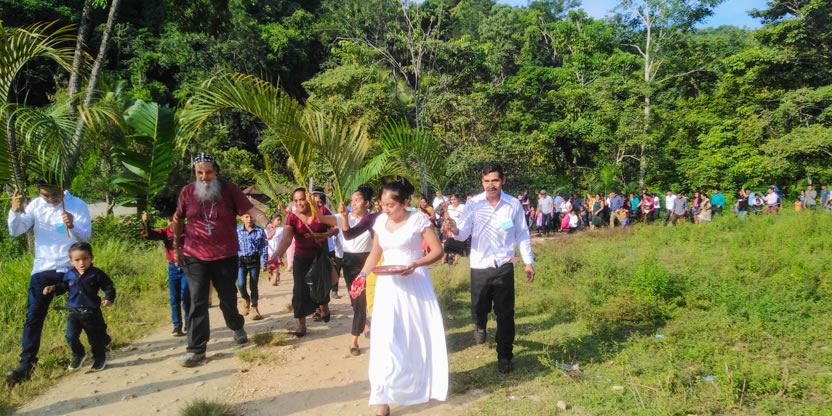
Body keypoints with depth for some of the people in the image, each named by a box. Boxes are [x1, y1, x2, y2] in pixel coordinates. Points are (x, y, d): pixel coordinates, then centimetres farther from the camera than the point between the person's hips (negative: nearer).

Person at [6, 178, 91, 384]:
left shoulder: (77, 205, -8)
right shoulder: (35, 206, 0)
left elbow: (85, 236, -17)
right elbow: (15, 231, -5)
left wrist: (72, 226, -38)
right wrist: (15, 211, -24)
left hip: (71, 268, -2)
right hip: (43, 269, 2)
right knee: (34, 317, -2)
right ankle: (26, 364, 2)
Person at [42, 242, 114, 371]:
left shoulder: (96, 274, -10)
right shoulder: (69, 275, 0)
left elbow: (109, 287, -6)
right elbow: (63, 286, 18)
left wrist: (109, 299, -22)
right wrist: (53, 288, 1)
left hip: (92, 313, -2)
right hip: (74, 312, 3)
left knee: (96, 338, 9)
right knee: (71, 336, -9)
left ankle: (99, 358, 32)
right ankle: (78, 355, 19)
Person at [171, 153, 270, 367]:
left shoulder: (229, 189, -8)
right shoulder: (187, 191, -3)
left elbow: (251, 210, -16)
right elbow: (178, 219, 11)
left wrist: (267, 224, -34)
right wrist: (176, 246, 11)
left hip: (225, 256, 0)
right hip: (195, 257, 0)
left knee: (228, 297, 14)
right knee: (198, 302, -2)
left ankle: (237, 326, 44)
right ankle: (196, 349, 6)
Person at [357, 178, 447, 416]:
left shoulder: (419, 220, -11)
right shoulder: (380, 221, 3)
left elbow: (438, 251, -9)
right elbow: (375, 254, 13)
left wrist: (415, 264, -24)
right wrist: (361, 276, 0)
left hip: (414, 283, -3)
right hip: (388, 285, 3)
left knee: (418, 335, 10)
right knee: (387, 339, -4)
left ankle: (422, 383, 33)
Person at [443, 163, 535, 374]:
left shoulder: (513, 205, -2)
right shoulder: (473, 204, -4)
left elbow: (522, 234, 6)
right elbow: (464, 233, -9)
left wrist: (528, 262, 8)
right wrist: (455, 230, -32)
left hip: (504, 267, 0)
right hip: (479, 266, 0)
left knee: (505, 314, 4)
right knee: (478, 309, 10)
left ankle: (504, 357, 22)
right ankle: (480, 326, 48)